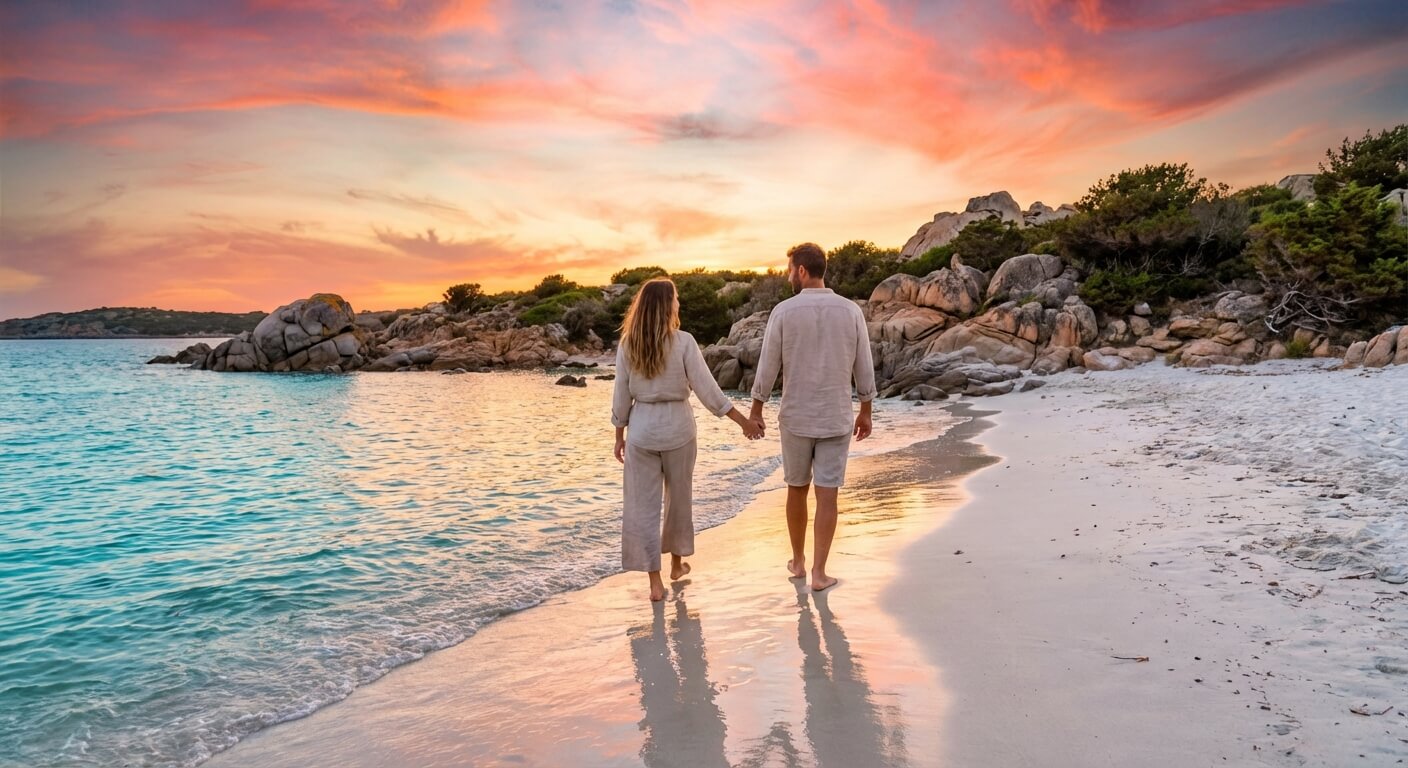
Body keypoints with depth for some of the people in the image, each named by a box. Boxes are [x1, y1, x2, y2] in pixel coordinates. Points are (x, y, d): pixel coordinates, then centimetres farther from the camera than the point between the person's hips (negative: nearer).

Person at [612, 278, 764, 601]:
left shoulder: (627, 345, -2)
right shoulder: (683, 342, -10)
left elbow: (622, 397, 1)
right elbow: (707, 390, -12)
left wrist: (619, 436, 13)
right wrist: (744, 421, -5)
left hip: (641, 430, 1)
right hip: (677, 428, -1)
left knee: (643, 505, 6)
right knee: (678, 498, 18)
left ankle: (655, 581, 6)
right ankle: (677, 563, 35)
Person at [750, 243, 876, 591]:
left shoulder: (783, 311, -9)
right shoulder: (851, 311, -4)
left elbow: (767, 366, -6)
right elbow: (864, 368, 1)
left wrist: (756, 410, 6)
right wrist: (865, 412, 13)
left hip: (795, 418, 0)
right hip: (837, 418, 1)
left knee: (797, 488, 17)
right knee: (827, 495, 5)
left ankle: (798, 561, 29)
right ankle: (818, 572, 7)